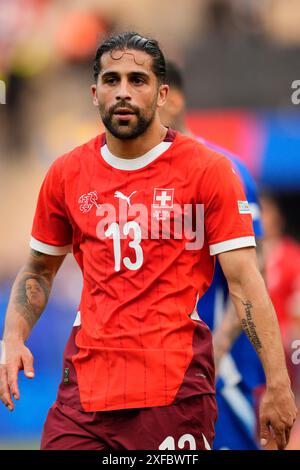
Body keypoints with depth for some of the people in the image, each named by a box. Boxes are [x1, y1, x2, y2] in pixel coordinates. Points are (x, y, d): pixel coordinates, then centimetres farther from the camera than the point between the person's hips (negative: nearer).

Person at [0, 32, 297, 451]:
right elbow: (38, 270, 21)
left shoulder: (208, 170, -2)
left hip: (177, 393, -3)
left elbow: (244, 281, -5)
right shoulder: (66, 174, 9)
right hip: (85, 385, 3)